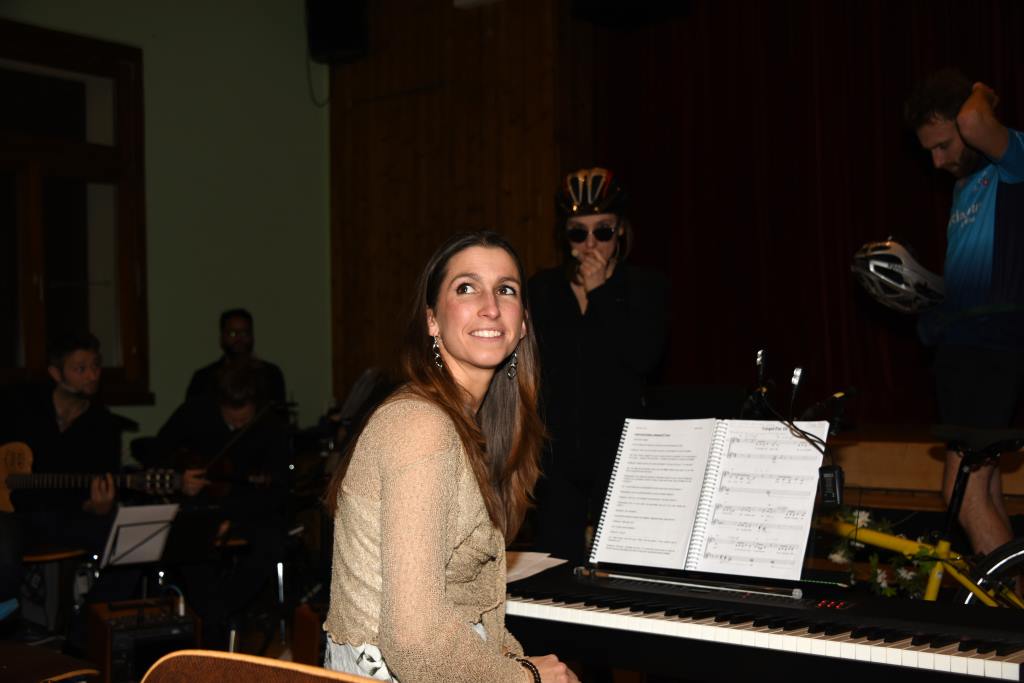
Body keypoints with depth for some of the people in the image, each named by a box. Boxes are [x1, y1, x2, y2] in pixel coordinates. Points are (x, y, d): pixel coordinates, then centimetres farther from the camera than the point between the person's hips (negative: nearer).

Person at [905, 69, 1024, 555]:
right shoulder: (964, 183, 18)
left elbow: (974, 122, -31)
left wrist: (981, 96, -11)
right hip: (958, 344, 10)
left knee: (964, 492, -13)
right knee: (984, 492, 13)